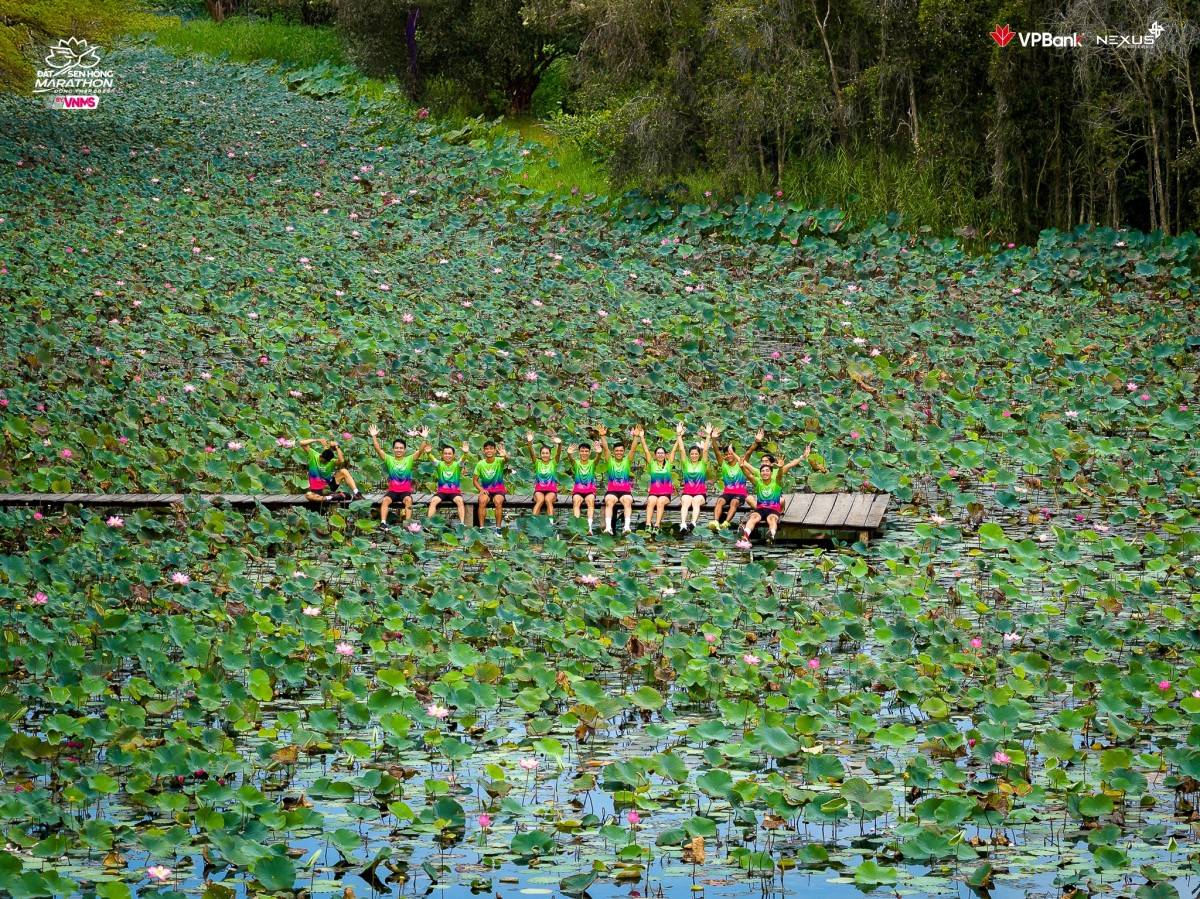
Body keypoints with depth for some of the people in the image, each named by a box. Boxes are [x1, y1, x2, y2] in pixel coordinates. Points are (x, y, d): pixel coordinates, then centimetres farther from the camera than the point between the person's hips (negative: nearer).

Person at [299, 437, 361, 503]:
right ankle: (332, 497, -37)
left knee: (344, 471, -19)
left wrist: (337, 447, -28)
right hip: (317, 491, -1)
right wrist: (317, 440, -17)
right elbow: (301, 443, -12)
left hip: (329, 487, 1)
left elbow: (341, 461, -32)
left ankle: (356, 493, -26)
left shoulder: (332, 461, -8)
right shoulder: (314, 456, -6)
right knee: (308, 496, -39)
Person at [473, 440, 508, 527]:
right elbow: (475, 480, 7)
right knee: (482, 501, -31)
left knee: (498, 501, -33)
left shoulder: (499, 461, -7)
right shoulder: (480, 464, -1)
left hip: (499, 490, -1)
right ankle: (481, 527, -27)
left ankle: (498, 527, -24)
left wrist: (505, 456, -57)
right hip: (486, 490, 1)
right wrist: (481, 489, -12)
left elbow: (506, 460, -32)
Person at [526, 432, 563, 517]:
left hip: (551, 490, 0)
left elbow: (558, 454, -10)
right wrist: (530, 443, -27)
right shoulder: (537, 463, 10)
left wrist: (559, 444, -32)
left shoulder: (553, 463, 8)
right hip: (539, 490, 0)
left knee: (548, 500, -33)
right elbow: (532, 454, -8)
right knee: (540, 500, -32)